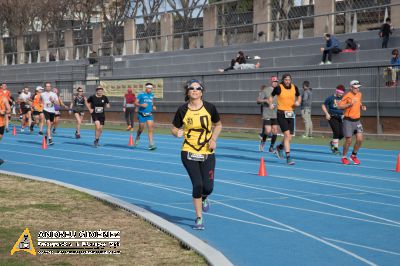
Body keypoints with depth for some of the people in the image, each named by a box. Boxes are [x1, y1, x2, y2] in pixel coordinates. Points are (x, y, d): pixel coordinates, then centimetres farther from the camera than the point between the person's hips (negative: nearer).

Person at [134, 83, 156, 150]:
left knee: (151, 128, -10)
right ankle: (137, 138, 37)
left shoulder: (152, 95, 9)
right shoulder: (141, 95, -7)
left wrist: (153, 106, 5)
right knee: (141, 128, 4)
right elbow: (135, 103, -7)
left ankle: (151, 144, -11)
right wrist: (141, 105, -24)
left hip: (149, 115, 4)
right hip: (142, 114, -4)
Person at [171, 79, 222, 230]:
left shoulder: (209, 108, -2)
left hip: (208, 153, 1)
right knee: (197, 184, -9)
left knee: (208, 187, -4)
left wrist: (213, 139, -4)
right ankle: (199, 219, 9)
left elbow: (218, 125, 12)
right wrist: (178, 133, -17)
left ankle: (204, 198, 36)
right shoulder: (182, 110, -4)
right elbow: (174, 128, 6)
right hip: (189, 153, -1)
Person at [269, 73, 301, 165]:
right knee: (287, 134, -15)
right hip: (281, 113, -5)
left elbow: (299, 96, 21)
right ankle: (288, 157, -12)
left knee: (289, 137, 7)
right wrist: (271, 104, -6)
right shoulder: (278, 88, -6)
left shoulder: (294, 87, 4)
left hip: (291, 114, 5)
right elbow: (271, 96, 10)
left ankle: (279, 148, 38)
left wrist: (298, 102, 1)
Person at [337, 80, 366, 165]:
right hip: (348, 120, -5)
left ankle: (353, 155, 17)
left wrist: (362, 107, 4)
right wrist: (350, 104, -24)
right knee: (348, 140, -3)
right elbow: (340, 106, -14)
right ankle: (344, 157, 18)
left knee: (359, 139, -5)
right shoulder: (347, 96, -12)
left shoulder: (359, 95, 8)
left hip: (357, 120, 5)